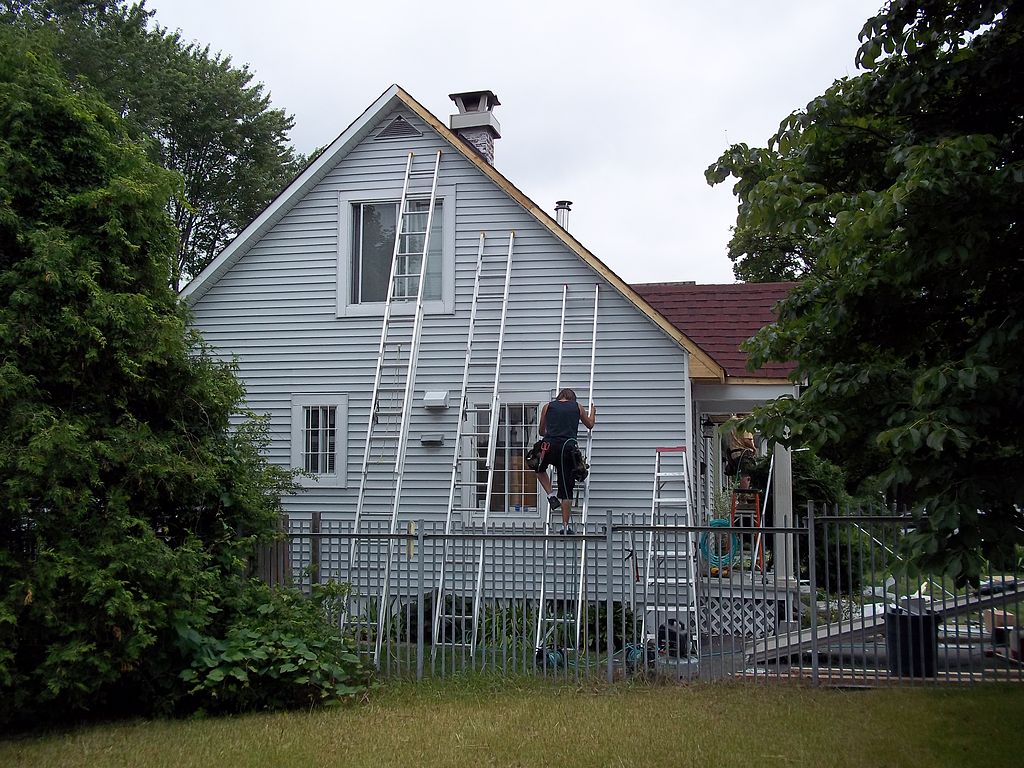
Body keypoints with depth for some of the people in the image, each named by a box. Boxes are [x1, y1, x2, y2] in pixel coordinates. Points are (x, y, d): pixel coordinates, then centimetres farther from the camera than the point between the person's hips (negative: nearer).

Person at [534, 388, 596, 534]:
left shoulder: (548, 407, 15)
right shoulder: (578, 407, 15)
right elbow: (590, 425, 31)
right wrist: (592, 412, 52)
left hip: (550, 445, 0)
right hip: (569, 447, 1)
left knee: (540, 469, 32)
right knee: (566, 488, 6)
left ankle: (551, 496, 12)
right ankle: (565, 526, 6)